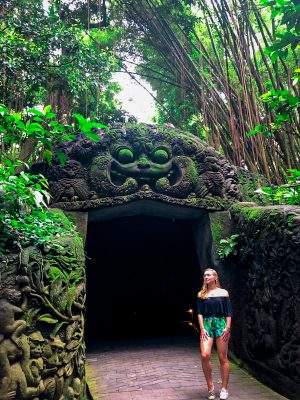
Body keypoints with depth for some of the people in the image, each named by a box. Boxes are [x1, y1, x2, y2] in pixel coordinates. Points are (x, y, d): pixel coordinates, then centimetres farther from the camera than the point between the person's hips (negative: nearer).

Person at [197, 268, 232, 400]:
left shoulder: (223, 293, 5)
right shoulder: (201, 294, 8)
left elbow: (229, 312, 3)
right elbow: (199, 313, 4)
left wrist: (227, 327, -7)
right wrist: (202, 328, -6)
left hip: (221, 324, -1)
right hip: (206, 325, 1)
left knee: (223, 358, 3)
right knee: (204, 356, -13)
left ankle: (224, 389, 17)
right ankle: (210, 388, 5)